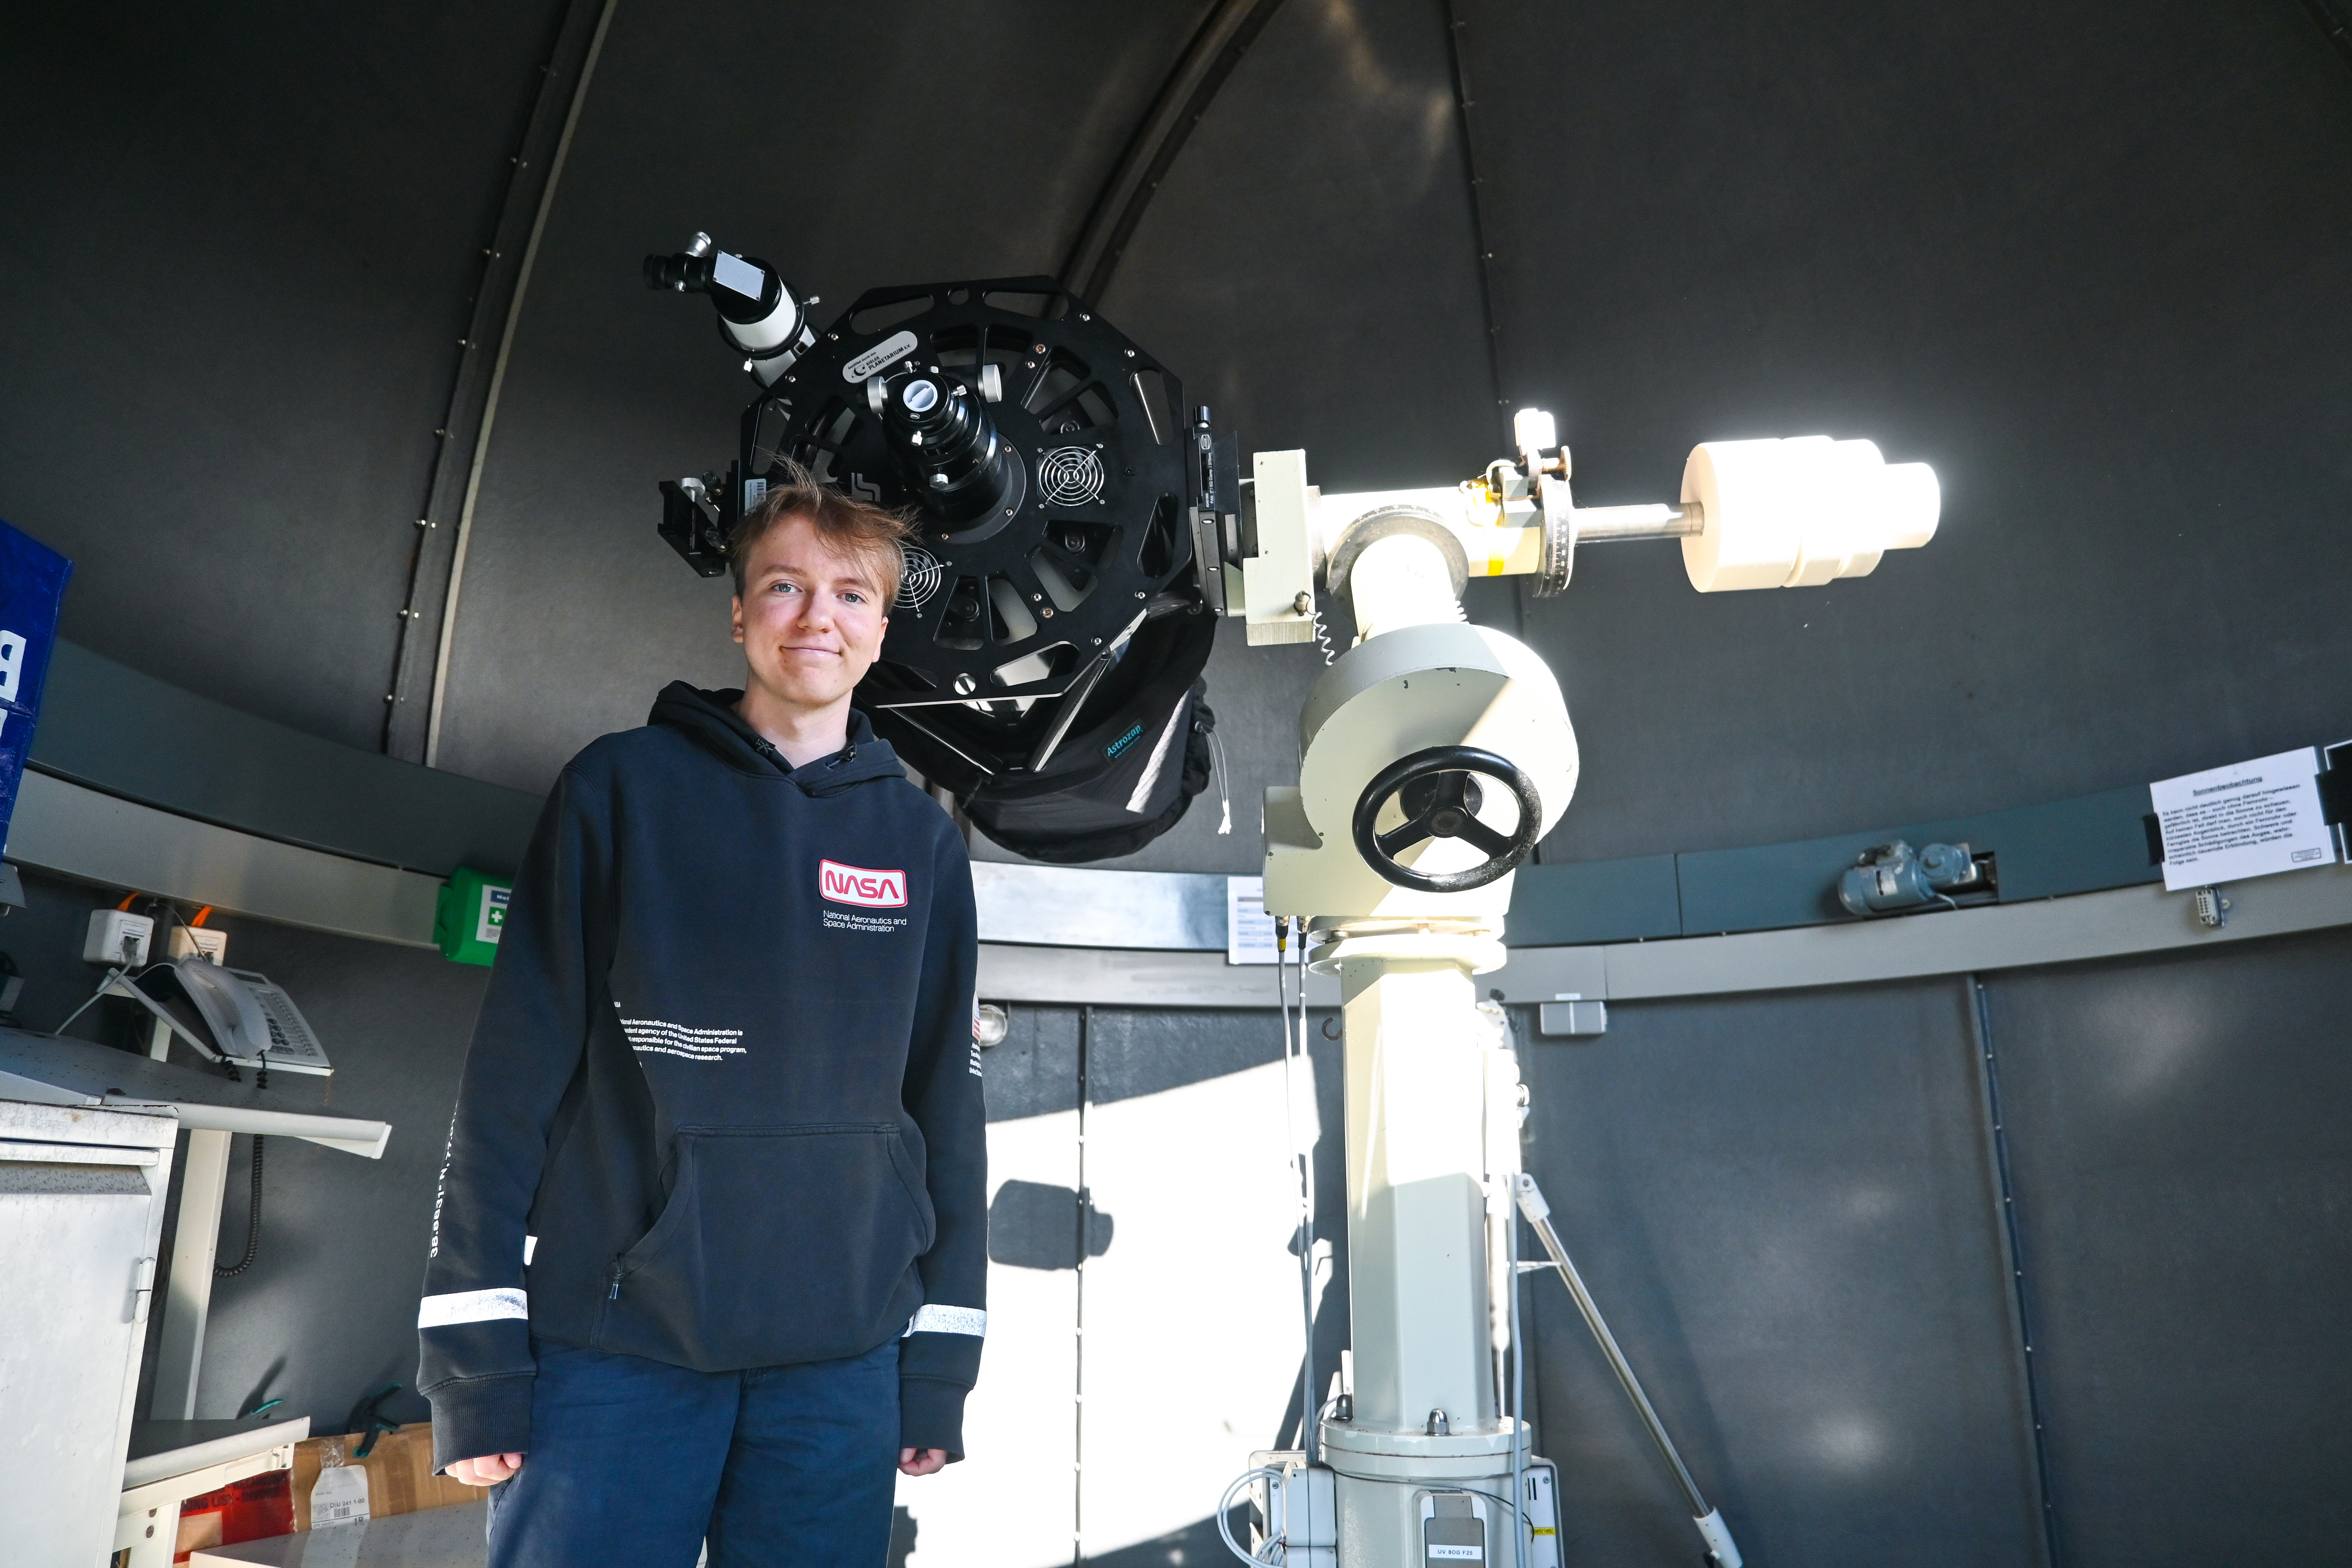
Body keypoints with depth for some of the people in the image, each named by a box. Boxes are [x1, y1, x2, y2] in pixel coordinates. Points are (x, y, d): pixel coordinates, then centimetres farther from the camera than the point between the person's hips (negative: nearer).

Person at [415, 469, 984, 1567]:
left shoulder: (921, 841, 7)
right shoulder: (624, 786, 1)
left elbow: (947, 1105, 8)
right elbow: (515, 1066, -2)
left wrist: (942, 1355, 7)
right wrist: (473, 1350, -5)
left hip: (843, 1365, 2)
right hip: (611, 1350, -2)